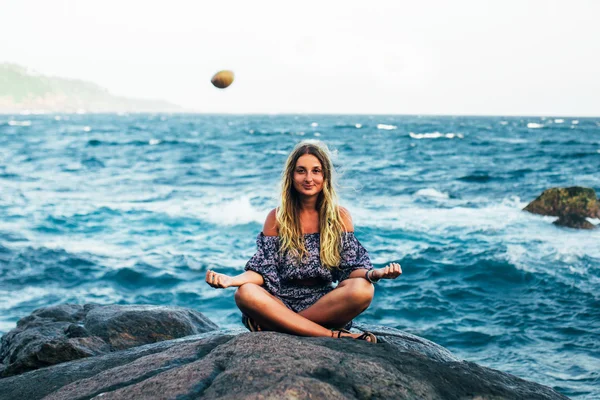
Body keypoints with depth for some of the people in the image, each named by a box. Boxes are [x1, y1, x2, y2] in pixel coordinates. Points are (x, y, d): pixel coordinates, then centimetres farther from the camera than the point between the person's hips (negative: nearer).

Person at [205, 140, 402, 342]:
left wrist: (374, 274, -22)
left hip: (326, 304, 0)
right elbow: (264, 271, 0)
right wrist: (232, 280, -20)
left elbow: (351, 269, 1)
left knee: (363, 289, -31)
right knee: (246, 293, -32)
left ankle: (275, 323, -24)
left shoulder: (340, 217, 6)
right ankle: (333, 335, -31)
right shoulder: (276, 218, 6)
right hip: (283, 302, 0)